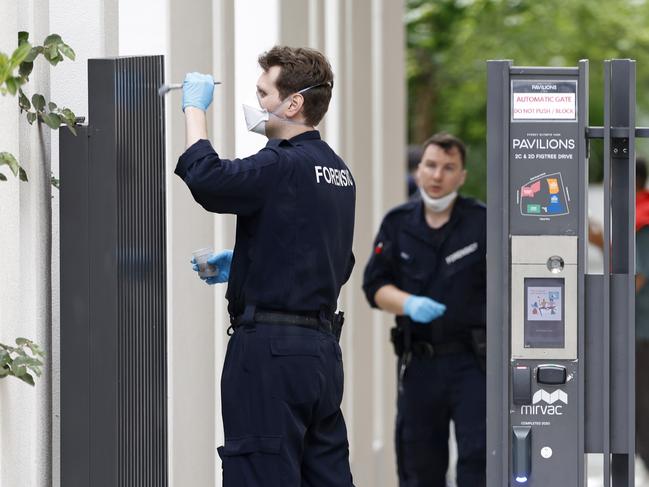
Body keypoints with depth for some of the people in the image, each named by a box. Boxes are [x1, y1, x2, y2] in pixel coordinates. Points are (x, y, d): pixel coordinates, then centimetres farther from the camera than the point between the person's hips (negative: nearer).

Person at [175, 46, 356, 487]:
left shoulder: (283, 167, -15)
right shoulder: (338, 172, 14)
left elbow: (205, 178, -29)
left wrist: (195, 109, -13)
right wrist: (244, 263, 25)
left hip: (271, 350, -9)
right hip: (323, 347, 9)